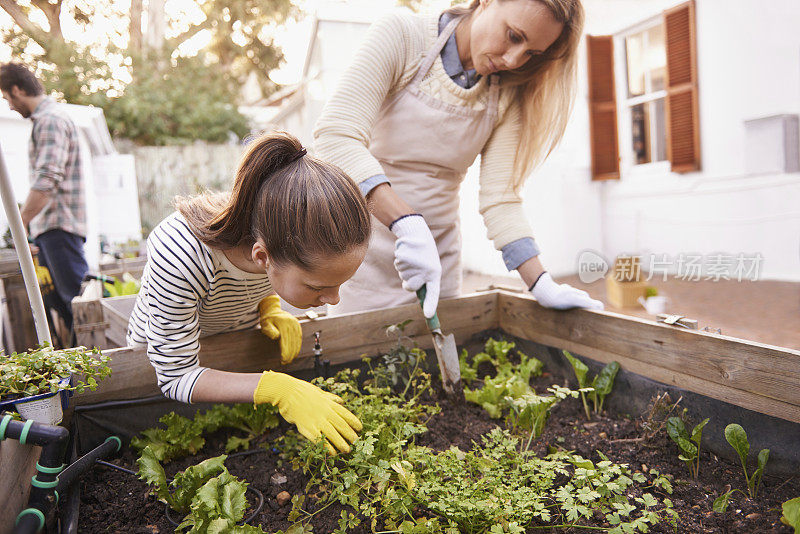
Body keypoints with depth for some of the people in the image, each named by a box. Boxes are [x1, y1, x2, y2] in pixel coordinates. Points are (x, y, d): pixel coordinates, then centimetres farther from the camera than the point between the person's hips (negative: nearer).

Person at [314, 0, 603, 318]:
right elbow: (335, 136, -26)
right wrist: (408, 224, -38)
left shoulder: (508, 94, -1)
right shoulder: (401, 35, -14)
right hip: (365, 243, -3)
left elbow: (500, 196, -6)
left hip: (441, 252, 4)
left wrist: (542, 286, -17)